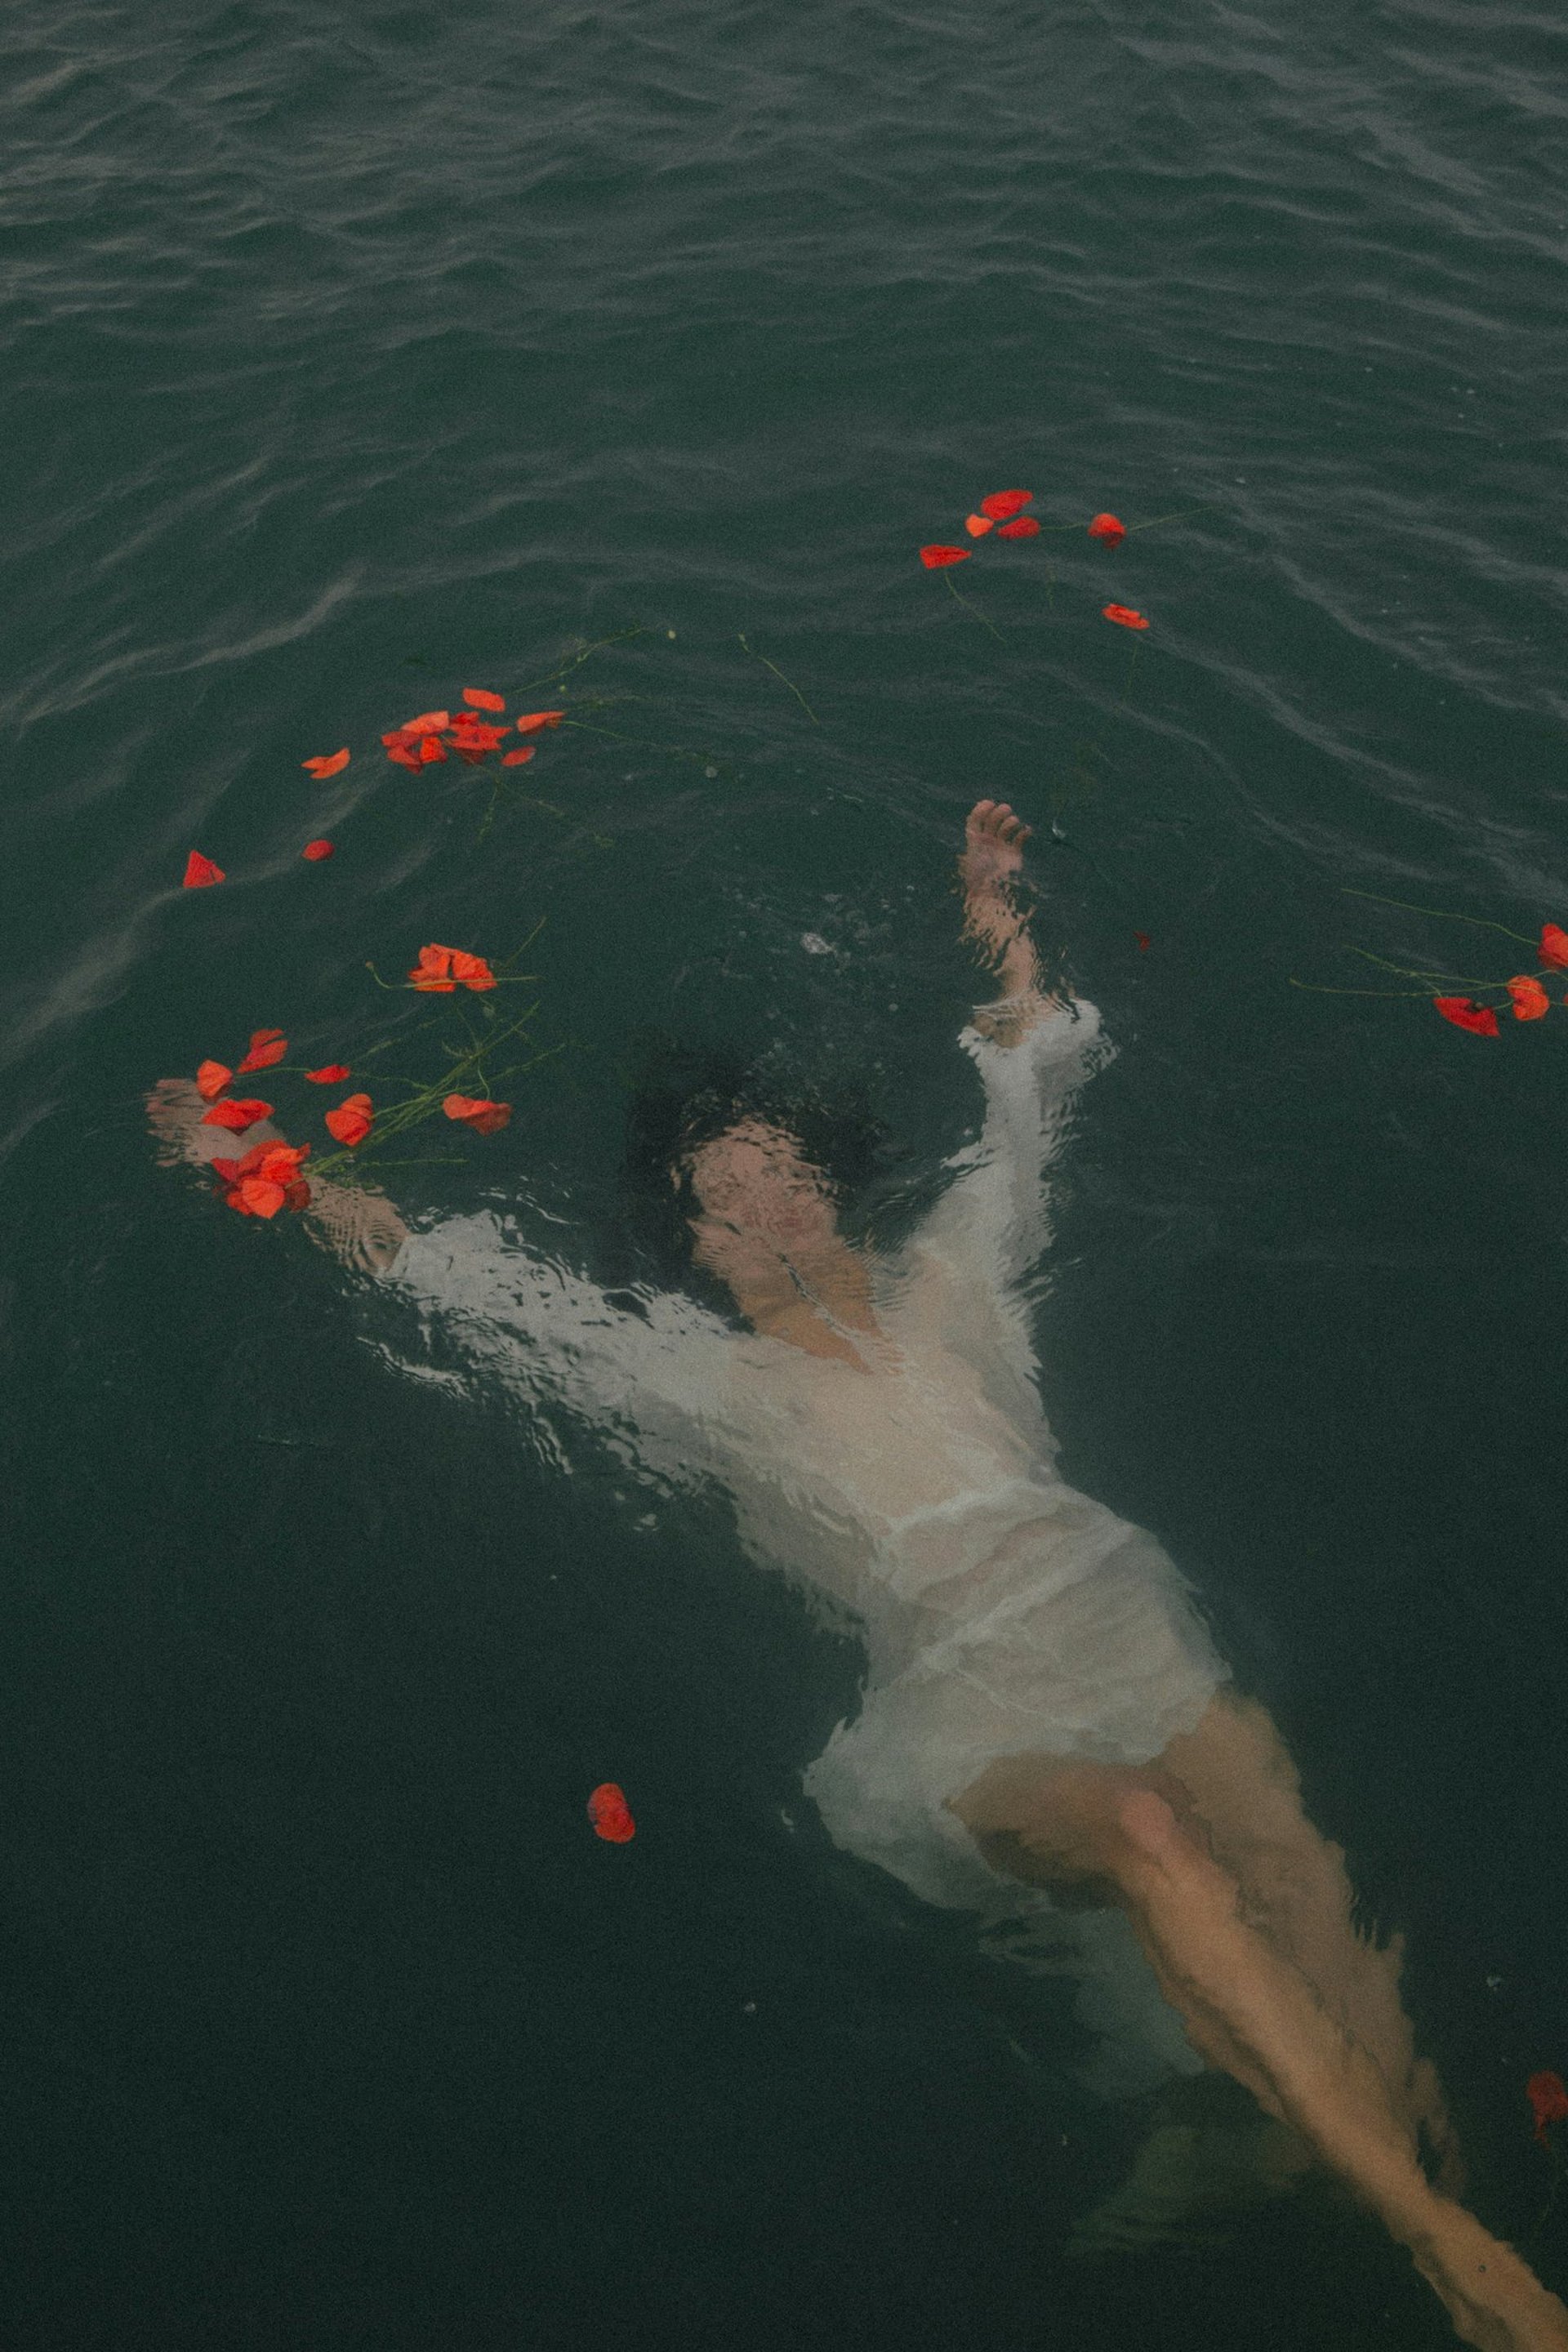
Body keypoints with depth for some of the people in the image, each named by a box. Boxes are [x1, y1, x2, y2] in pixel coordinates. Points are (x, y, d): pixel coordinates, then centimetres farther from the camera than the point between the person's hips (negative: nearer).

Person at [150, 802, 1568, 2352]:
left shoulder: (940, 1283, 17)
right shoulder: (709, 1382, 6)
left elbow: (1022, 1124, 31)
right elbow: (483, 1295, 7)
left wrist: (1003, 940, 34)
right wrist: (263, 1173, 10)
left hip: (1123, 1619, 5)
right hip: (966, 1713, -5)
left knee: (1308, 1904, -19)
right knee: (1144, 1837, -32)